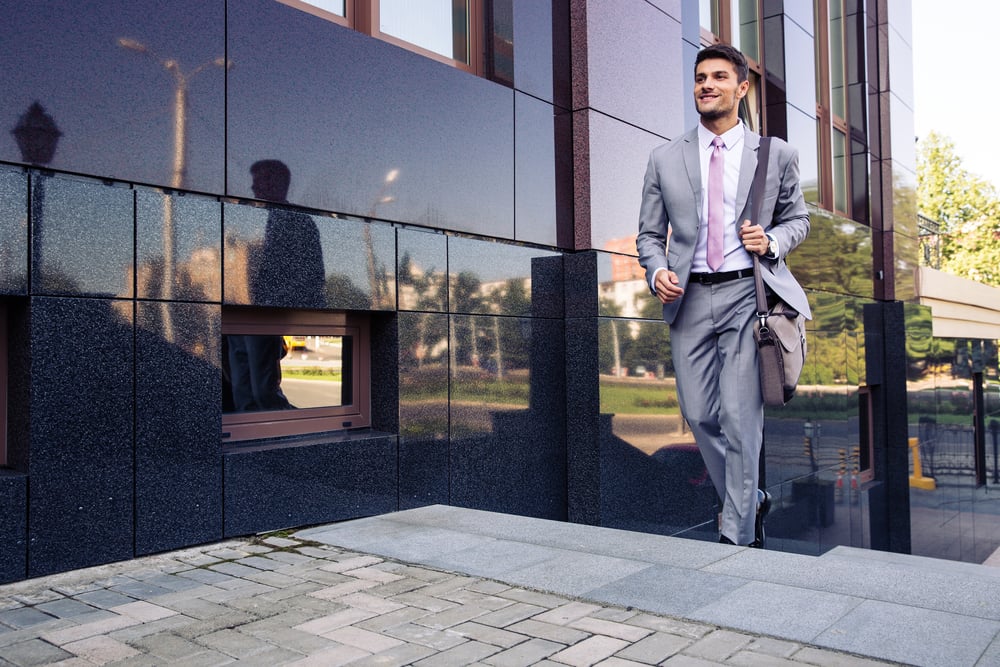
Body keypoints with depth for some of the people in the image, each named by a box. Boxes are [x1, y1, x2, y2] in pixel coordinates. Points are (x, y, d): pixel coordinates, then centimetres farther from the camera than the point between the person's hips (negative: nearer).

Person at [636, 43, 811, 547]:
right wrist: (657, 271, -8)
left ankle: (739, 536, 6)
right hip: (689, 299, 3)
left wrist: (771, 241, -6)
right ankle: (751, 500, 29)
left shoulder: (776, 155, 7)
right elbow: (649, 234, 12)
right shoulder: (665, 160, 9)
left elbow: (797, 219, 16)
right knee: (699, 415, 5)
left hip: (746, 294, -2)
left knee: (739, 416, -8)